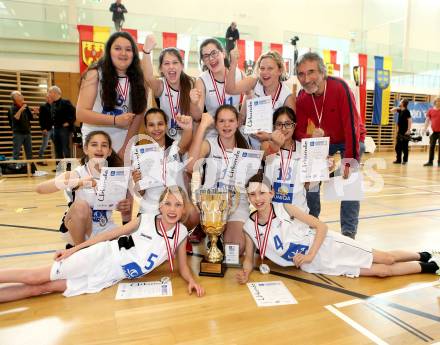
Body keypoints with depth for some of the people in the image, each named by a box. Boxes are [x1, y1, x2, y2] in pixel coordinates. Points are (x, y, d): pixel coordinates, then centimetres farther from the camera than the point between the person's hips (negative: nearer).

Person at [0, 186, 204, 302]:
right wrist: (73, 249, 0)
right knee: (37, 277, -5)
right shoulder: (145, 220, -8)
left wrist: (191, 280, -21)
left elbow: (182, 267, 2)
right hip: (101, 256, -1)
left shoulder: (182, 234, -4)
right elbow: (110, 234, -1)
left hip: (110, 278, 1)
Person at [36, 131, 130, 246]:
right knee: (81, 205, -31)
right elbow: (39, 188, -33)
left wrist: (125, 207, -22)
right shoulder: (77, 174, -17)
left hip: (105, 230, 3)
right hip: (77, 230, -2)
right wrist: (77, 182, -46)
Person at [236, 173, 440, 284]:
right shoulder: (249, 228, -10)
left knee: (387, 259, 2)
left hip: (327, 246, -2)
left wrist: (310, 255, -23)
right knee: (383, 271, 3)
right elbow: (249, 258, -1)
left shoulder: (284, 207, -17)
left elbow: (321, 227, -12)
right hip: (313, 265, 2)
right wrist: (245, 273, -22)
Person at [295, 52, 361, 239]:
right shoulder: (301, 98, -16)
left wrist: (350, 159, -36)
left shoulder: (340, 87, -30)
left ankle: (349, 233, 0)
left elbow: (352, 124, -33)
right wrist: (310, 139, -39)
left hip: (349, 141, -4)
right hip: (324, 142, 4)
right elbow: (299, 131, -14)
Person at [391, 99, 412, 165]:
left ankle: (405, 160, 7)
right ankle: (398, 160, 16)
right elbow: (392, 110, 22)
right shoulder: (400, 110, 10)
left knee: (404, 147, -1)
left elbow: (410, 121, -17)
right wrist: (397, 107, 3)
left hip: (405, 132, -8)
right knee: (398, 147, 9)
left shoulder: (406, 111, -12)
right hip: (399, 131, 8)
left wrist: (408, 130, -22)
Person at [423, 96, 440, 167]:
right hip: (434, 131, 1)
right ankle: (430, 161, 9)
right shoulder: (430, 110, 4)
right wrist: (425, 128, -4)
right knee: (431, 146, 3)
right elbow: (427, 120, 6)